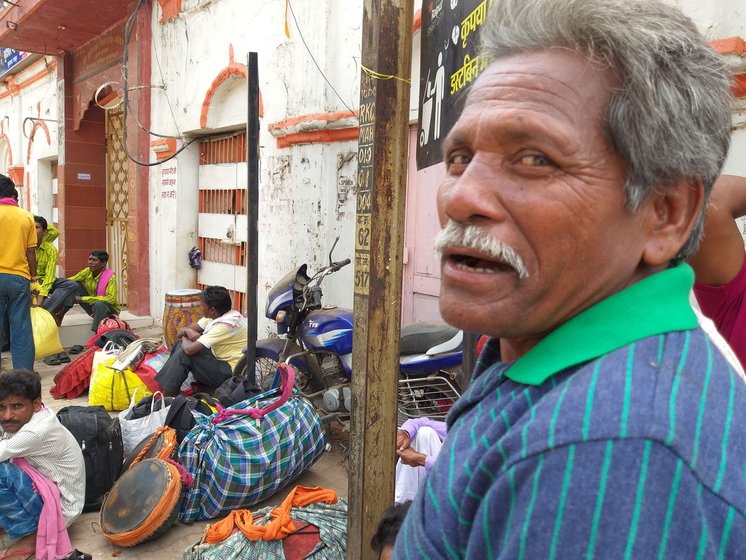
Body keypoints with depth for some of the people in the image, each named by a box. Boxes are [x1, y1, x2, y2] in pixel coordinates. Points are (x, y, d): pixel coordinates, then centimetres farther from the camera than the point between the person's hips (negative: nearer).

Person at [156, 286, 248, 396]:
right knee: (181, 344, 8)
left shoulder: (226, 324, -26)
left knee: (184, 354, -17)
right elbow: (180, 333, 8)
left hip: (230, 373, -10)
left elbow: (190, 349, -30)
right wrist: (187, 331, -15)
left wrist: (185, 339, -7)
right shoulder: (215, 315, 2)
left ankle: (167, 395, -2)